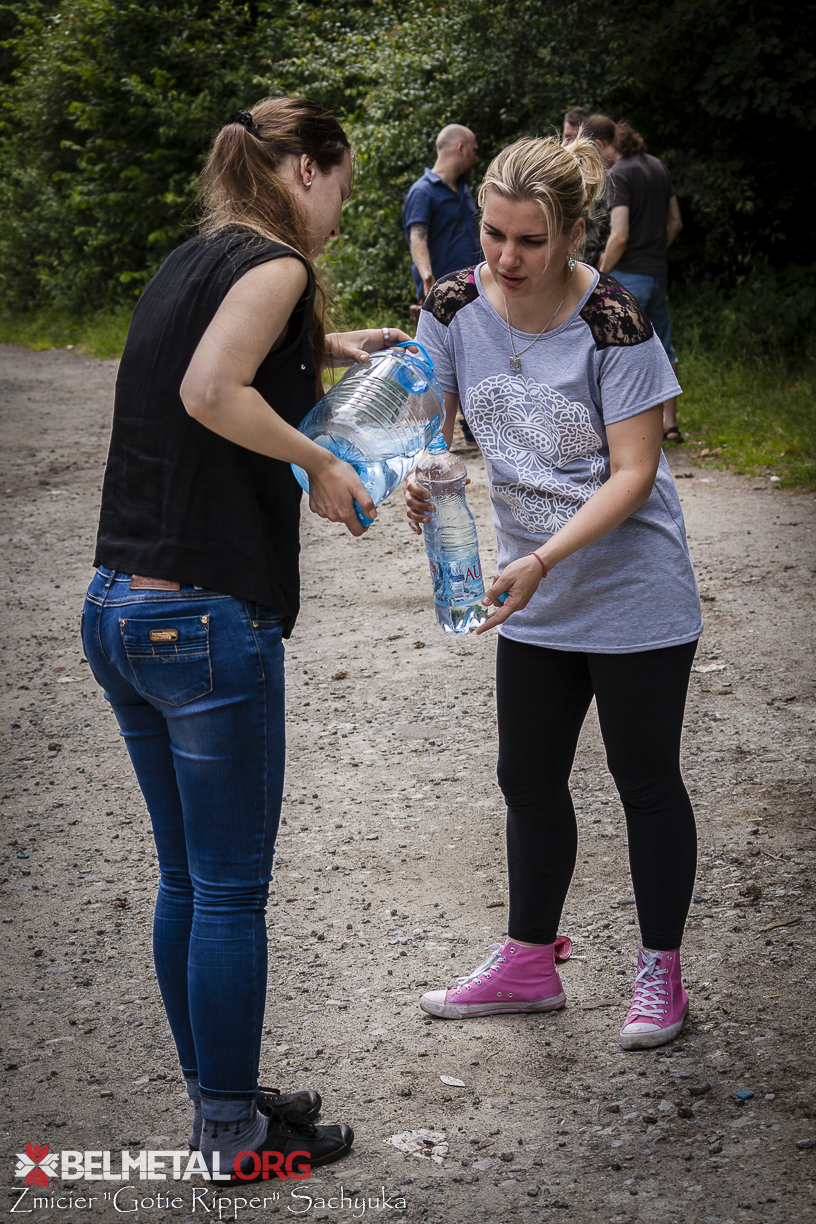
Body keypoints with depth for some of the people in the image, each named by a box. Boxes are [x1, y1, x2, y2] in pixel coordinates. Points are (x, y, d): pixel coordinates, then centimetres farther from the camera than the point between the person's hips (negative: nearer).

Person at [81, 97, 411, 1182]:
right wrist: (319, 464, -14)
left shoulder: (188, 264, 16)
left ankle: (217, 1100, 29)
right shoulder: (273, 264, -9)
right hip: (209, 622, -9)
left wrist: (320, 348, 24)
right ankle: (235, 1135, 15)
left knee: (186, 879, 17)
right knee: (231, 891, 3)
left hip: (118, 608, 9)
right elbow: (210, 391, -25)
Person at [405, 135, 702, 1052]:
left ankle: (661, 969, 24)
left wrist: (544, 560, -31)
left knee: (645, 778, 7)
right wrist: (422, 478, -25)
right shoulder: (456, 307, -8)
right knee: (528, 779, 15)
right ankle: (529, 961, 31)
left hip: (634, 595, -5)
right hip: (534, 599, 5)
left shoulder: (612, 323, -22)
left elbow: (632, 473, -20)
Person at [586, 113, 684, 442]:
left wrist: (601, 274, -10)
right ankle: (669, 424, 24)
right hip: (658, 273, 9)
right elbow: (675, 222, 16)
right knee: (661, 350, 17)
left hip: (629, 276, -9)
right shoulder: (656, 166, 11)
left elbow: (620, 235, -22)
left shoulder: (618, 175, -15)